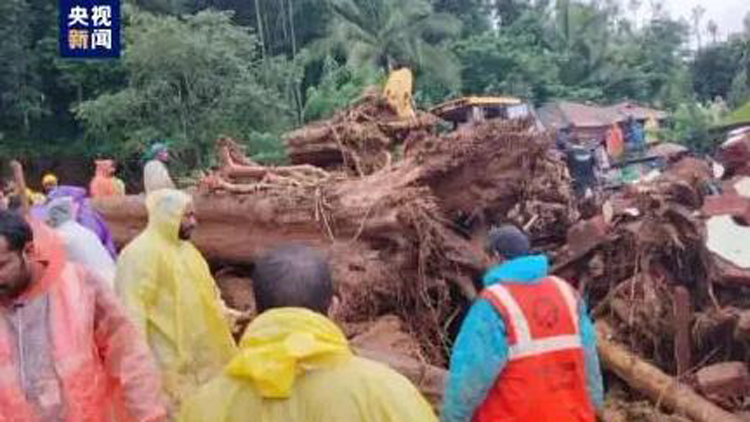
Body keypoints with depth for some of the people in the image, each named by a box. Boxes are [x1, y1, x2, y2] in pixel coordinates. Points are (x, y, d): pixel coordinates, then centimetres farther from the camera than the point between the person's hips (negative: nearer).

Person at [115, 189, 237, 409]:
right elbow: (132, 310, -21)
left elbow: (207, 295, 22)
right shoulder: (141, 253, -16)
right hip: (169, 362, -9)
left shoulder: (186, 249, 13)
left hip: (198, 355, 9)